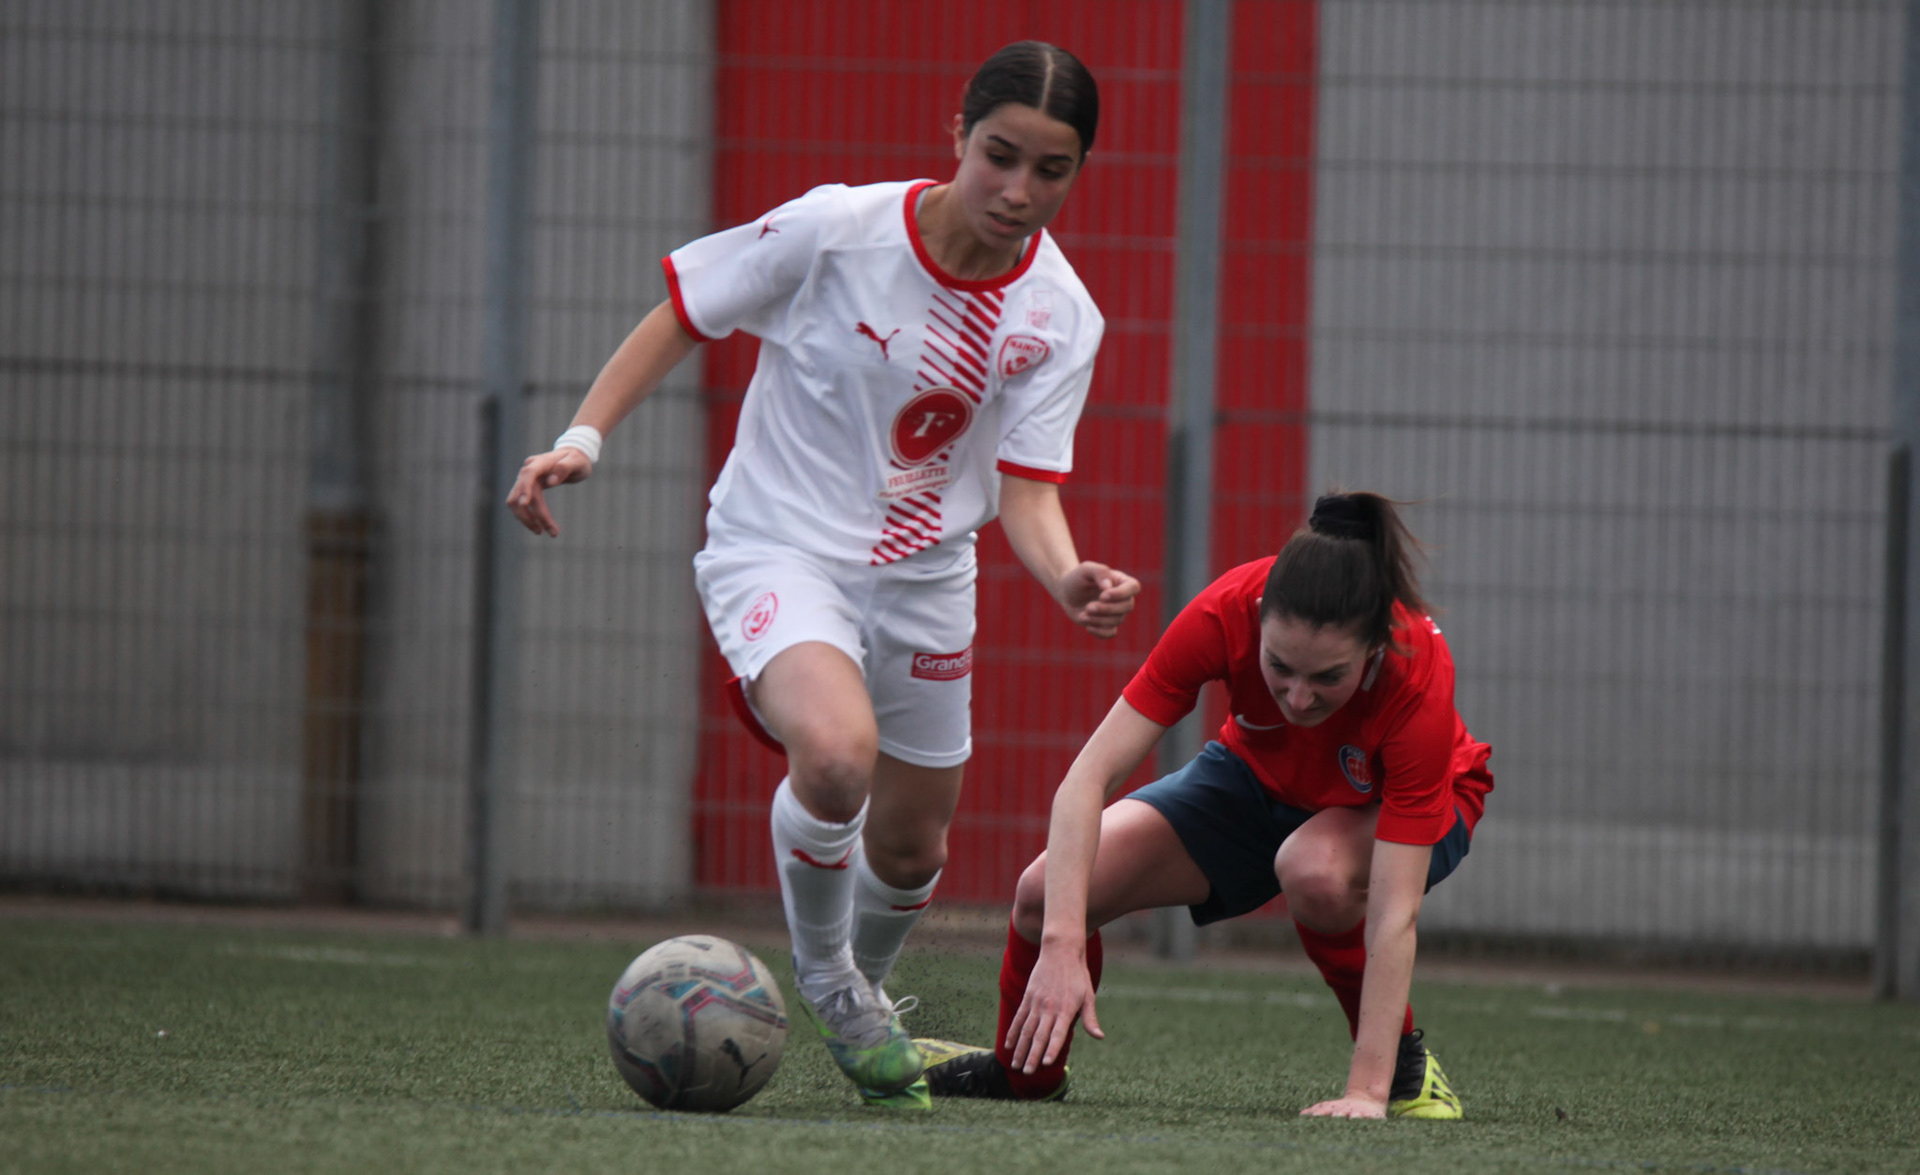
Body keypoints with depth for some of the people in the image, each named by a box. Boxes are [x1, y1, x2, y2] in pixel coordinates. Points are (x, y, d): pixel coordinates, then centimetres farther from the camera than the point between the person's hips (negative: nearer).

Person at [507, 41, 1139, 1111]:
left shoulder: (1060, 318, -9)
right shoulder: (838, 230, -19)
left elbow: (1027, 489, -11)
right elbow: (684, 314, -6)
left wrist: (1069, 579, -32)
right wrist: (583, 439, -15)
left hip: (925, 578, 4)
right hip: (779, 550, -4)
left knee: (910, 847, 15)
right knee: (837, 753, -33)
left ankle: (865, 987, 51)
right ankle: (822, 974, -4)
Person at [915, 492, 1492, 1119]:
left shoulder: (1418, 679, -40)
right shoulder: (1227, 615, -35)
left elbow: (1394, 914, -39)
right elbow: (1090, 774, -31)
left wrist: (1367, 1091, -44)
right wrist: (1061, 946, -42)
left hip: (1406, 806, -3)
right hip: (1260, 778, 3)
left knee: (1315, 868, -38)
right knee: (1047, 893, -13)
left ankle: (1403, 1064, -10)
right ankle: (1023, 1071, 21)